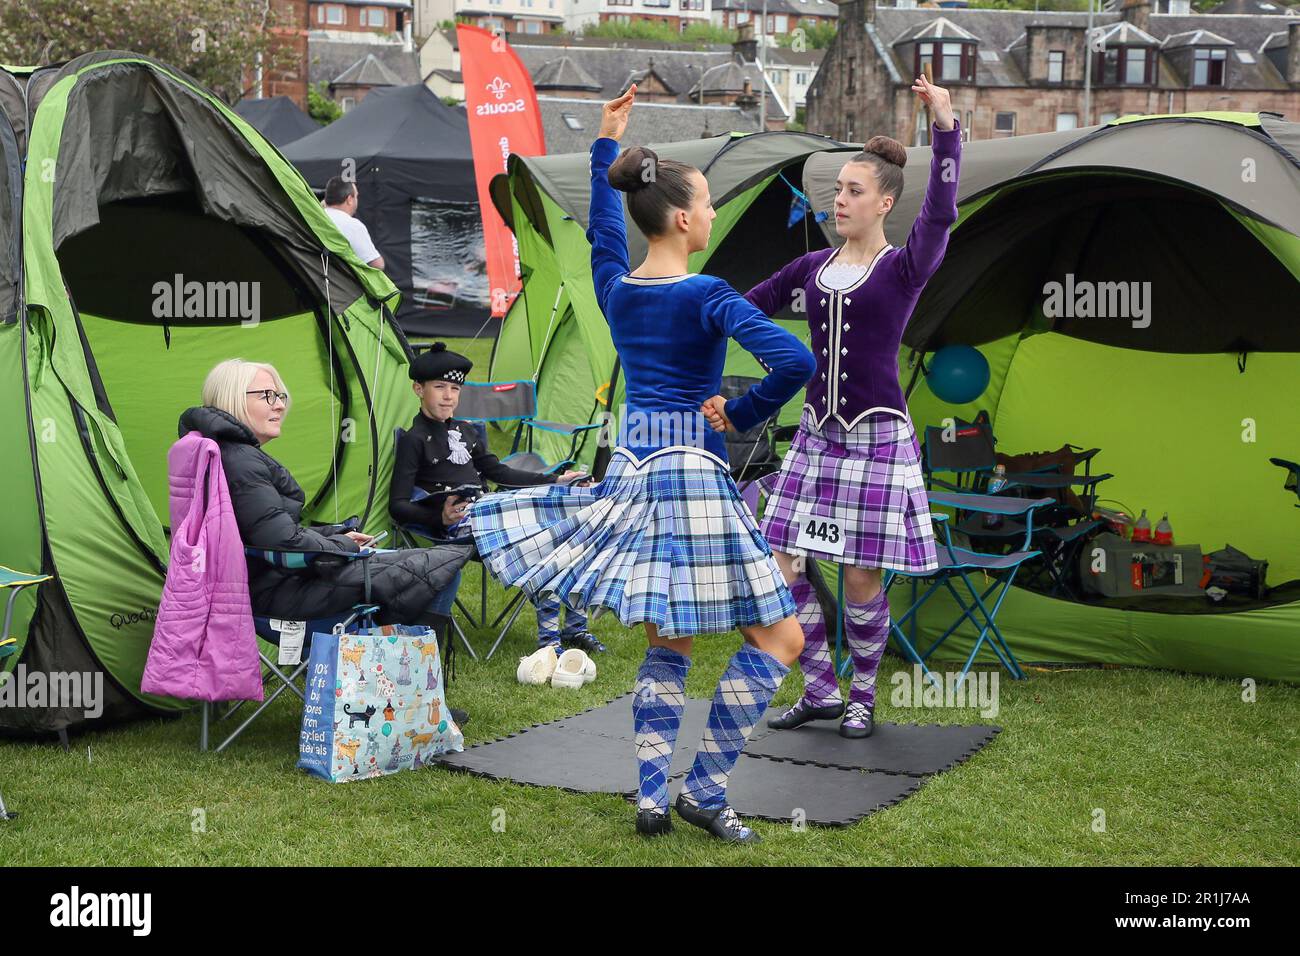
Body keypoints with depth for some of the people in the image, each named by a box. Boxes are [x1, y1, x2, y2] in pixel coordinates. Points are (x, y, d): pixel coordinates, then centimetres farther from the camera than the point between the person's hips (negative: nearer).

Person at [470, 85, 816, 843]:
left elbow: (603, 227, 29)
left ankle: (651, 796, 14)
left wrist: (606, 145, 36)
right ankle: (705, 792, 3)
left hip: (632, 465, 8)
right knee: (780, 635, 3)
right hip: (693, 471, -8)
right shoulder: (708, 297, -13)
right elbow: (796, 362, -24)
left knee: (670, 639, 17)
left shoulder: (615, 287, 6)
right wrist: (742, 414, -7)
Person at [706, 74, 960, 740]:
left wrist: (945, 127, -35)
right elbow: (747, 308, 17)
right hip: (818, 435, 5)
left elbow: (940, 213, -24)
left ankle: (863, 698, 19)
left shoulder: (904, 268, -6)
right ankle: (820, 692, 16)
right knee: (782, 567, 1)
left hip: (878, 436, -5)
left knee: (861, 580, -2)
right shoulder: (814, 266, 9)